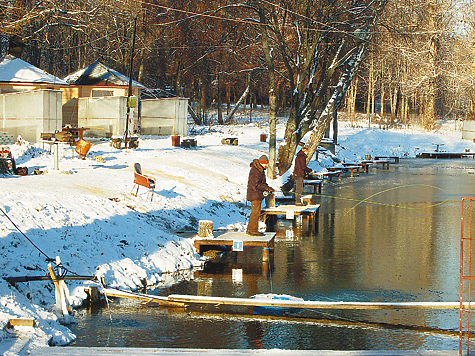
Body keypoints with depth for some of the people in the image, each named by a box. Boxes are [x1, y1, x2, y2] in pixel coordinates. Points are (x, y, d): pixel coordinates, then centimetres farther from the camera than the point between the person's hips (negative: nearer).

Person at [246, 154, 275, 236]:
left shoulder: (260, 170, 14)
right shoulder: (255, 171, -19)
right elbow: (256, 184, -24)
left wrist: (267, 187, 7)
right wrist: (267, 188, -25)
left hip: (258, 194, 11)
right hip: (255, 194, -11)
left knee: (254, 212, 15)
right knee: (256, 212, -9)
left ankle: (250, 229, 22)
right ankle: (253, 230, -6)